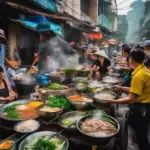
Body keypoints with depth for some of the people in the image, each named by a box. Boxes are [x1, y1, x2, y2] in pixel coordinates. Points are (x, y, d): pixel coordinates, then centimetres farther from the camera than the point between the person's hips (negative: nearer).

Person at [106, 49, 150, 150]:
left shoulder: (138, 75, -28)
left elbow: (131, 99, -28)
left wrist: (113, 101, -23)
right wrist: (122, 88, 14)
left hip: (140, 108, -10)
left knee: (141, 136, 8)